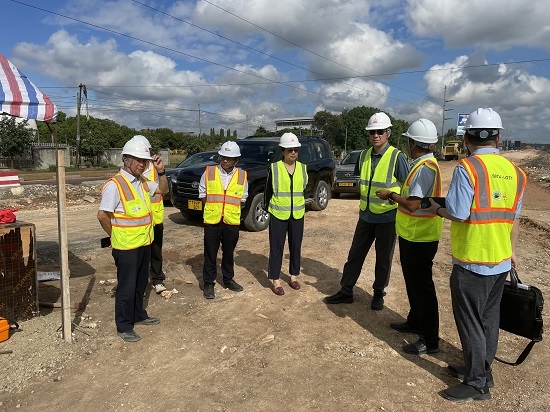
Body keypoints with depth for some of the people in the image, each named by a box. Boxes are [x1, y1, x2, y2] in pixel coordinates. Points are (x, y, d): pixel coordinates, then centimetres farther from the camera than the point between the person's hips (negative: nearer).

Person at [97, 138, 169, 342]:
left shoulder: (142, 181, 7)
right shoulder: (114, 184, -18)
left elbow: (163, 189, 21)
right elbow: (103, 215, -17)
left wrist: (161, 171, 4)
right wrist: (117, 236, -5)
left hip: (144, 243, 8)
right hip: (126, 247, -8)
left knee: (140, 284, 21)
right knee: (127, 287, 4)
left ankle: (138, 315, 38)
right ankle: (124, 326, 19)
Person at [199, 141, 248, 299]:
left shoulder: (242, 175, 1)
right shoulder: (209, 172, -2)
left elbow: (242, 199, 9)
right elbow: (203, 194, 6)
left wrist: (231, 209, 2)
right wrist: (213, 208, 2)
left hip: (232, 221, 1)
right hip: (212, 220, -1)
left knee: (229, 252, 15)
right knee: (210, 253, 5)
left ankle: (228, 279, 32)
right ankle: (208, 283, 18)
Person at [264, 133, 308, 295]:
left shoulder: (303, 168, 3)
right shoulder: (274, 167, -6)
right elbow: (268, 190, 0)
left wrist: (301, 204, 10)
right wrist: (269, 208, 1)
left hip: (297, 214, 3)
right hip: (278, 214, -3)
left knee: (295, 246, 12)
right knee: (276, 247, 2)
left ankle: (293, 276, 28)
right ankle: (275, 281, 12)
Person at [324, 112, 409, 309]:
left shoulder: (397, 157, -12)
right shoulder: (364, 155, 3)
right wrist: (365, 200, 13)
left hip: (387, 217, -5)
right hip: (366, 215, 5)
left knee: (383, 258, 10)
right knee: (355, 254, 10)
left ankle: (378, 294, 27)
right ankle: (346, 291, 21)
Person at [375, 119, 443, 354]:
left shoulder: (424, 167, -22)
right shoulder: (422, 164, 9)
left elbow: (413, 204, -27)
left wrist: (391, 194, -13)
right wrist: (396, 196, 8)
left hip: (419, 238, -10)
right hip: (413, 235, 10)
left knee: (422, 286, 0)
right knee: (413, 282, 22)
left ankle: (430, 340, 12)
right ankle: (415, 322, 39)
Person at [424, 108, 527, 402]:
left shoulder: (467, 168, -17)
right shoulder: (514, 171, 5)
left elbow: (458, 214, -21)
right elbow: (514, 217, 11)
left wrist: (437, 209, -1)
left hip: (472, 261, -7)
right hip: (501, 260, 7)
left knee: (470, 322, 5)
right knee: (489, 319, 19)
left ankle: (477, 384, 17)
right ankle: (482, 371, 34)